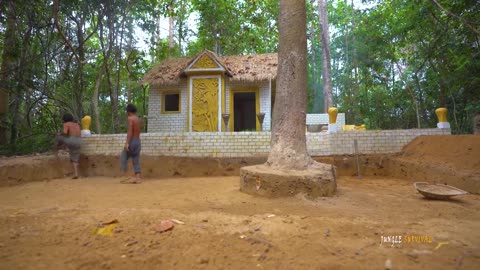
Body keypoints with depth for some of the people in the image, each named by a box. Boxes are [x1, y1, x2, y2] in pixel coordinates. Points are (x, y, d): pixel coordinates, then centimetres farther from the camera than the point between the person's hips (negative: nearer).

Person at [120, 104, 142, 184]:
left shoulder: (130, 118, -9)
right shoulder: (139, 120, 14)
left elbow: (130, 131, -18)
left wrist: (127, 143, -22)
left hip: (132, 141, -7)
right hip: (138, 142, 7)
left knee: (123, 158, 2)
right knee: (136, 161, 7)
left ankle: (127, 177, -5)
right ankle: (138, 178, 2)